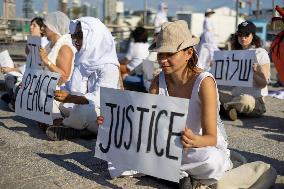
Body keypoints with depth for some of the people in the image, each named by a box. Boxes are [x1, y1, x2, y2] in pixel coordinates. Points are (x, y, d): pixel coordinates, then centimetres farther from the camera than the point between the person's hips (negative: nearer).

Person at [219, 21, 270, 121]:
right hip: (235, 96, 4)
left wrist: (253, 73, -24)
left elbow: (264, 83, -5)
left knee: (245, 100, -40)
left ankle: (225, 106, -12)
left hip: (255, 99, -4)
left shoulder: (261, 53, -1)